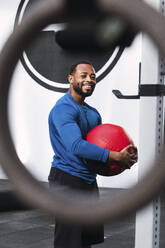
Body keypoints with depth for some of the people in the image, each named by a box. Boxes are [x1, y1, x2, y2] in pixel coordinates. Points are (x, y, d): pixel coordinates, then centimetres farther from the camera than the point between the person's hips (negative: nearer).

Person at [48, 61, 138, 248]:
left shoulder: (93, 113, 14)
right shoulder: (64, 109, -16)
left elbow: (102, 142, 16)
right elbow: (76, 146, -30)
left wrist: (126, 154, -6)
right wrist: (116, 157, -30)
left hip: (88, 179, 9)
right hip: (67, 178, -9)